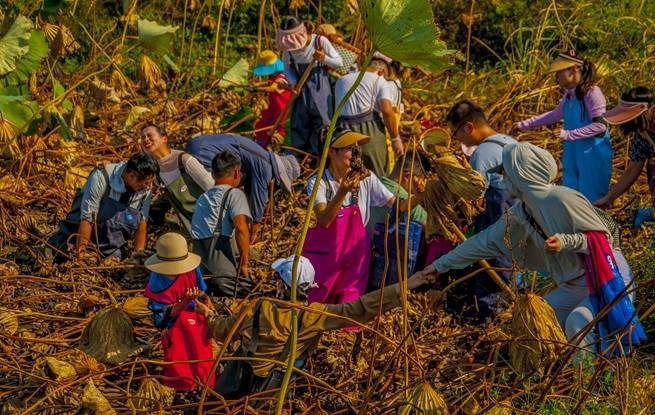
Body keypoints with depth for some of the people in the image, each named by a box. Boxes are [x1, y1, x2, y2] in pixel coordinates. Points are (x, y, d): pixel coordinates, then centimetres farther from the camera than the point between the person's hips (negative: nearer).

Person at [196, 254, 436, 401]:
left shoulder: (258, 310, -13)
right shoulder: (314, 315, -18)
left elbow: (222, 330, 2)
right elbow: (359, 310, -24)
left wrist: (207, 313, 23)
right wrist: (403, 288, -26)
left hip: (232, 389, 1)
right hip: (271, 393, -1)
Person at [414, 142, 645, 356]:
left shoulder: (562, 199, -23)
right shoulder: (519, 215, 2)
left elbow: (603, 237, -18)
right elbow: (484, 242, 10)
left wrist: (566, 242, -34)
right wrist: (441, 265, 12)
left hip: (607, 276, -9)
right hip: (575, 284, 9)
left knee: (577, 324, -28)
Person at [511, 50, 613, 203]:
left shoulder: (592, 92, -16)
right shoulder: (569, 95, 9)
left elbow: (600, 125, -21)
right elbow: (555, 114, 24)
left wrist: (569, 135, -23)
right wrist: (525, 125, 22)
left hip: (593, 155, -8)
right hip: (573, 156, 9)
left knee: (591, 201, -3)